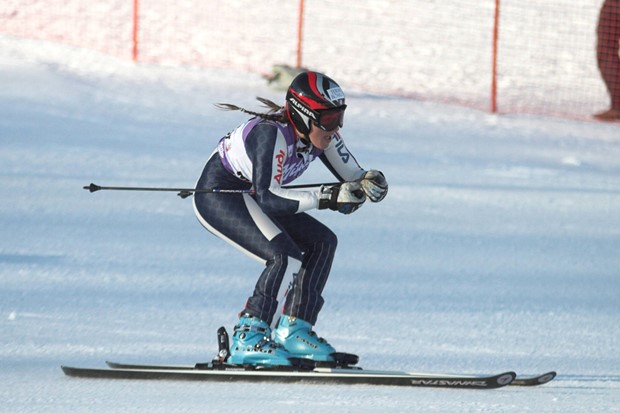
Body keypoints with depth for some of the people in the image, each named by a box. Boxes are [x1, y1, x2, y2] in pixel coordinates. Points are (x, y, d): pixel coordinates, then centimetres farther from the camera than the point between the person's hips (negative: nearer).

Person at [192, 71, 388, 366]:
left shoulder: (321, 134, -7)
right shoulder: (272, 134, -32)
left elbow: (353, 178, -3)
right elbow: (267, 197, -38)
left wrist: (371, 182, -27)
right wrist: (327, 198, -42)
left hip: (247, 198, 9)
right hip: (216, 193, -9)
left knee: (322, 243, -1)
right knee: (286, 256, -24)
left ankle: (293, 331, 4)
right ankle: (247, 339, -18)